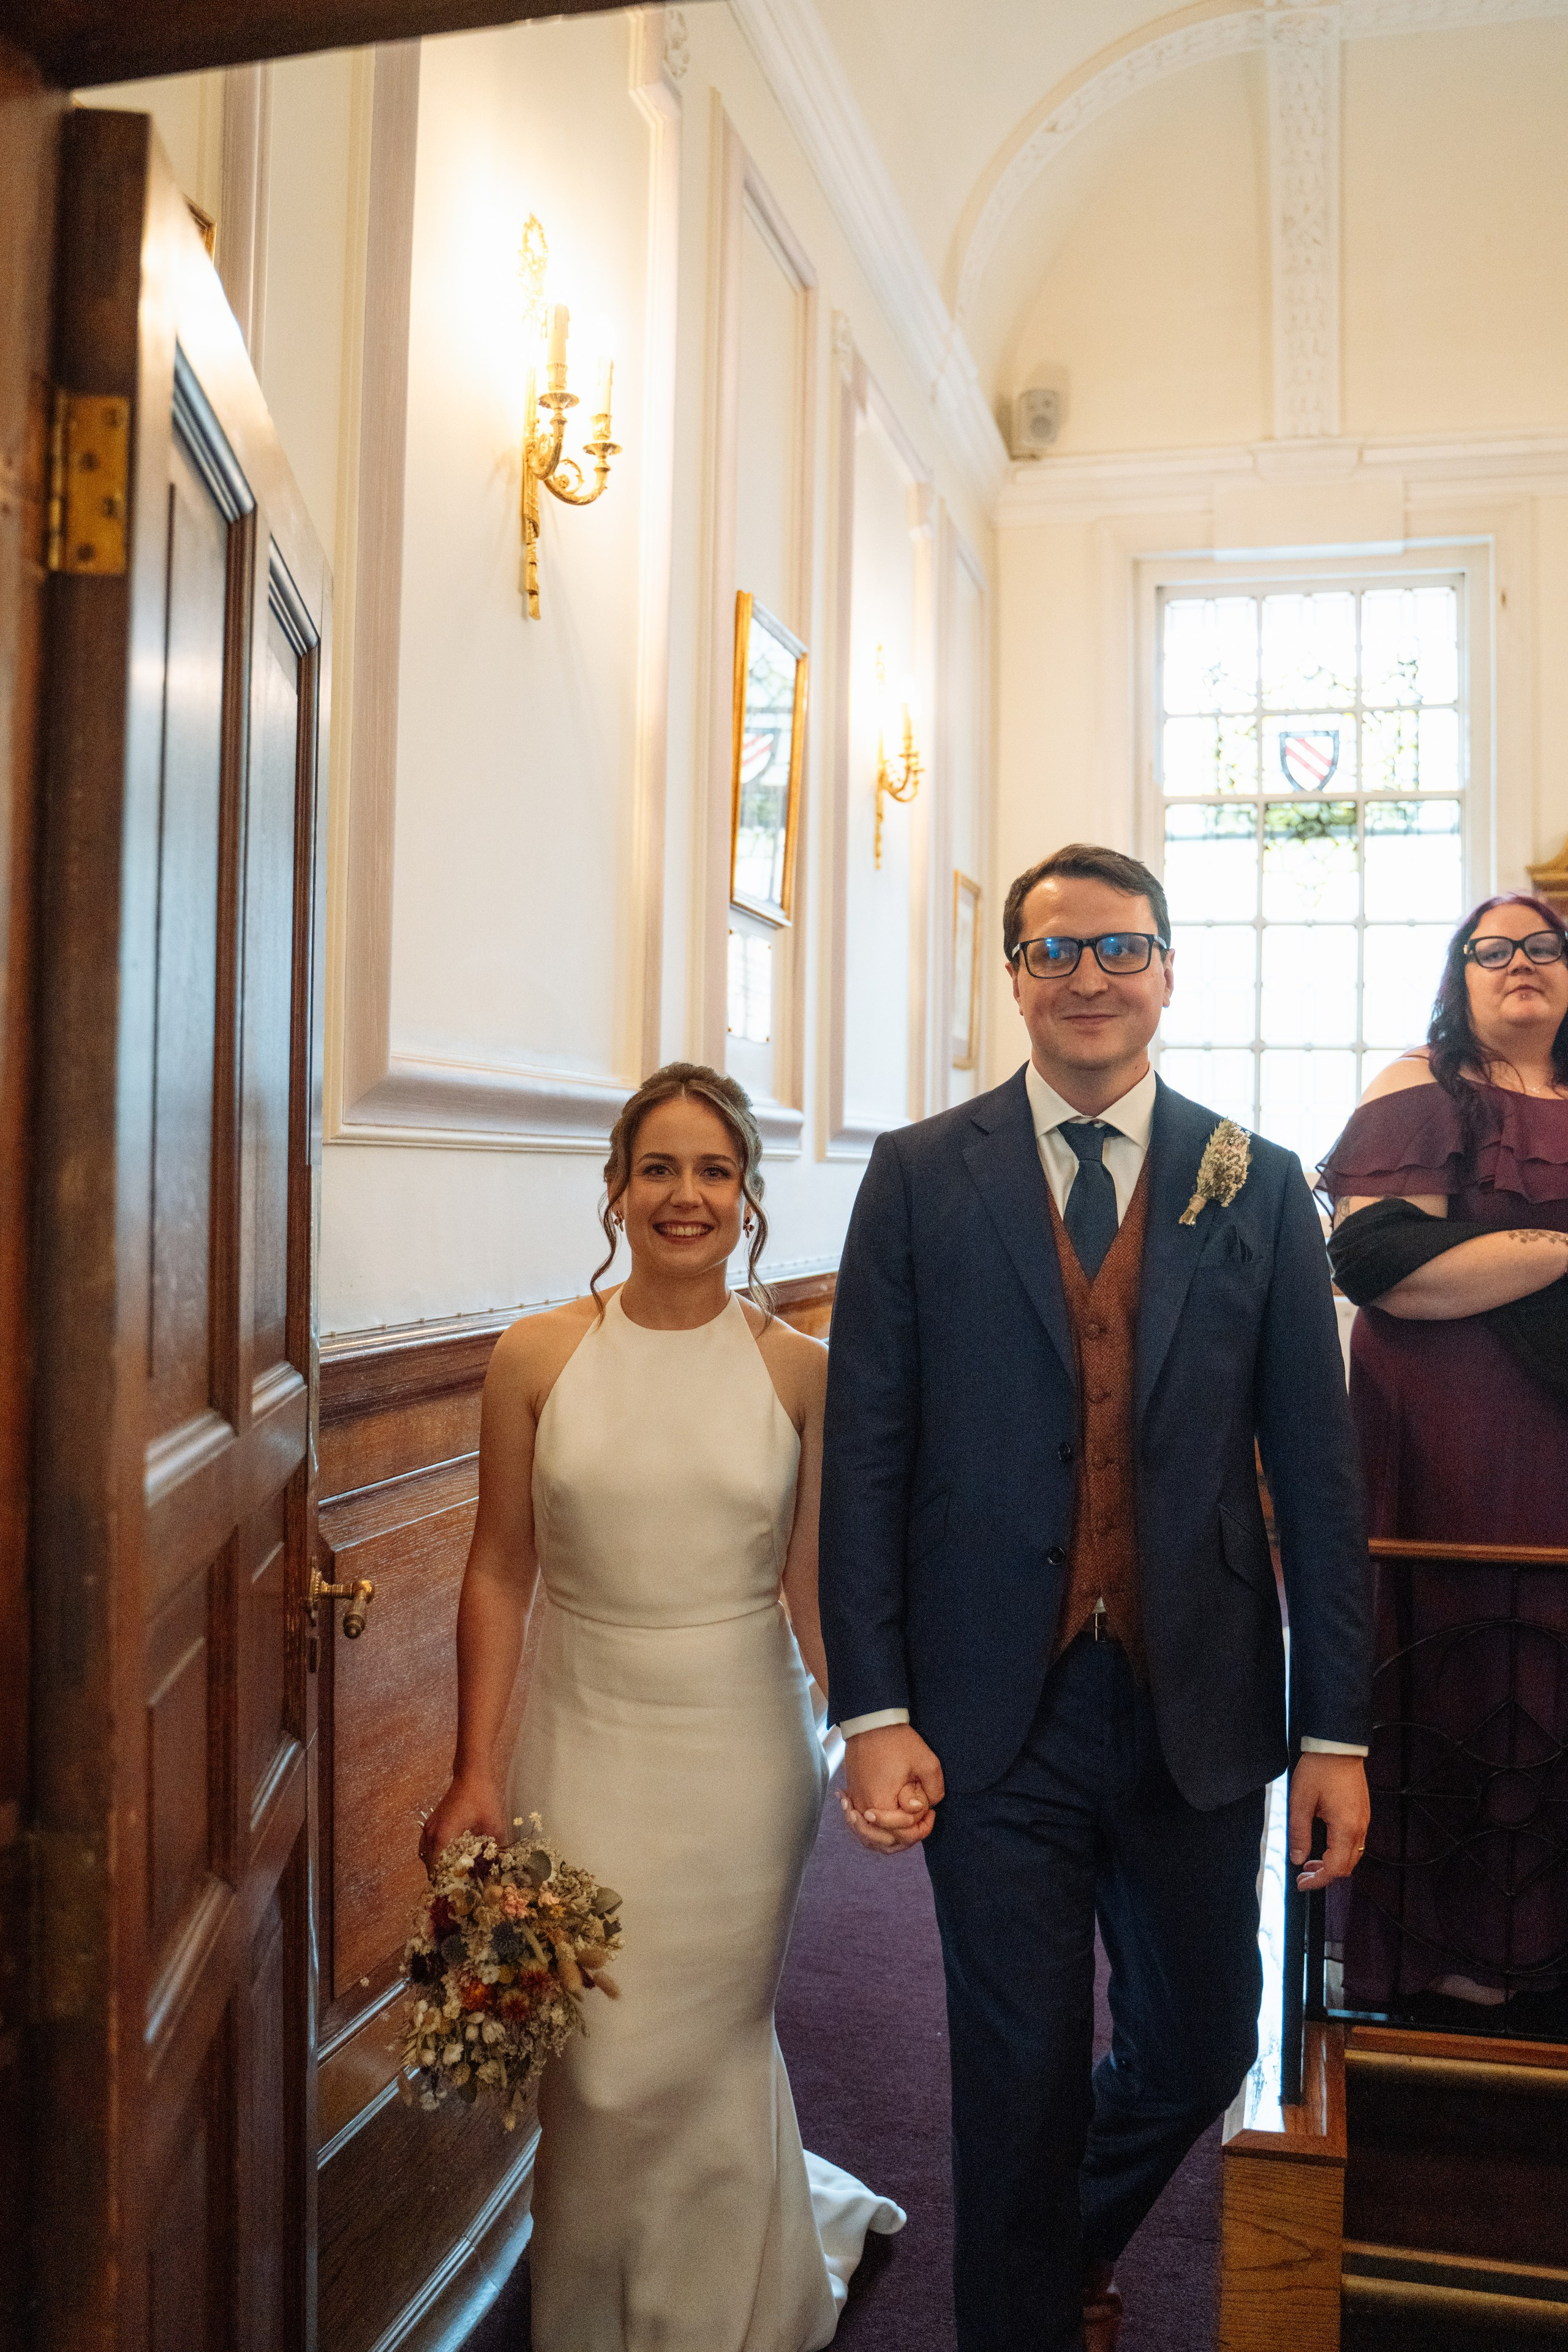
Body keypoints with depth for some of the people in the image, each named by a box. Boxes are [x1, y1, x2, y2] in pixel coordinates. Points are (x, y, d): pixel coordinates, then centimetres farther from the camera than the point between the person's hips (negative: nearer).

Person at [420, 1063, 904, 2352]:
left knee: (706, 2056, 12)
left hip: (740, 1750, 0)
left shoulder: (798, 1371, -3)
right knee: (598, 2070, 9)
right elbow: (499, 1572, -2)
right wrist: (475, 1770, -4)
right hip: (583, 1747, 0)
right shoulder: (538, 1357, -4)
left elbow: (815, 1581, 1)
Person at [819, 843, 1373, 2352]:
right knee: (1019, 2076, 9)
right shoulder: (921, 1177, -1)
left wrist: (1337, 1730, -1)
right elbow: (864, 1456, -3)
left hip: (1200, 1714, 2)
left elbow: (1314, 1469, 1)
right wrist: (875, 1713, -8)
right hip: (996, 1713, -2)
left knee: (1199, 2051, 18)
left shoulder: (1257, 1185, 2)